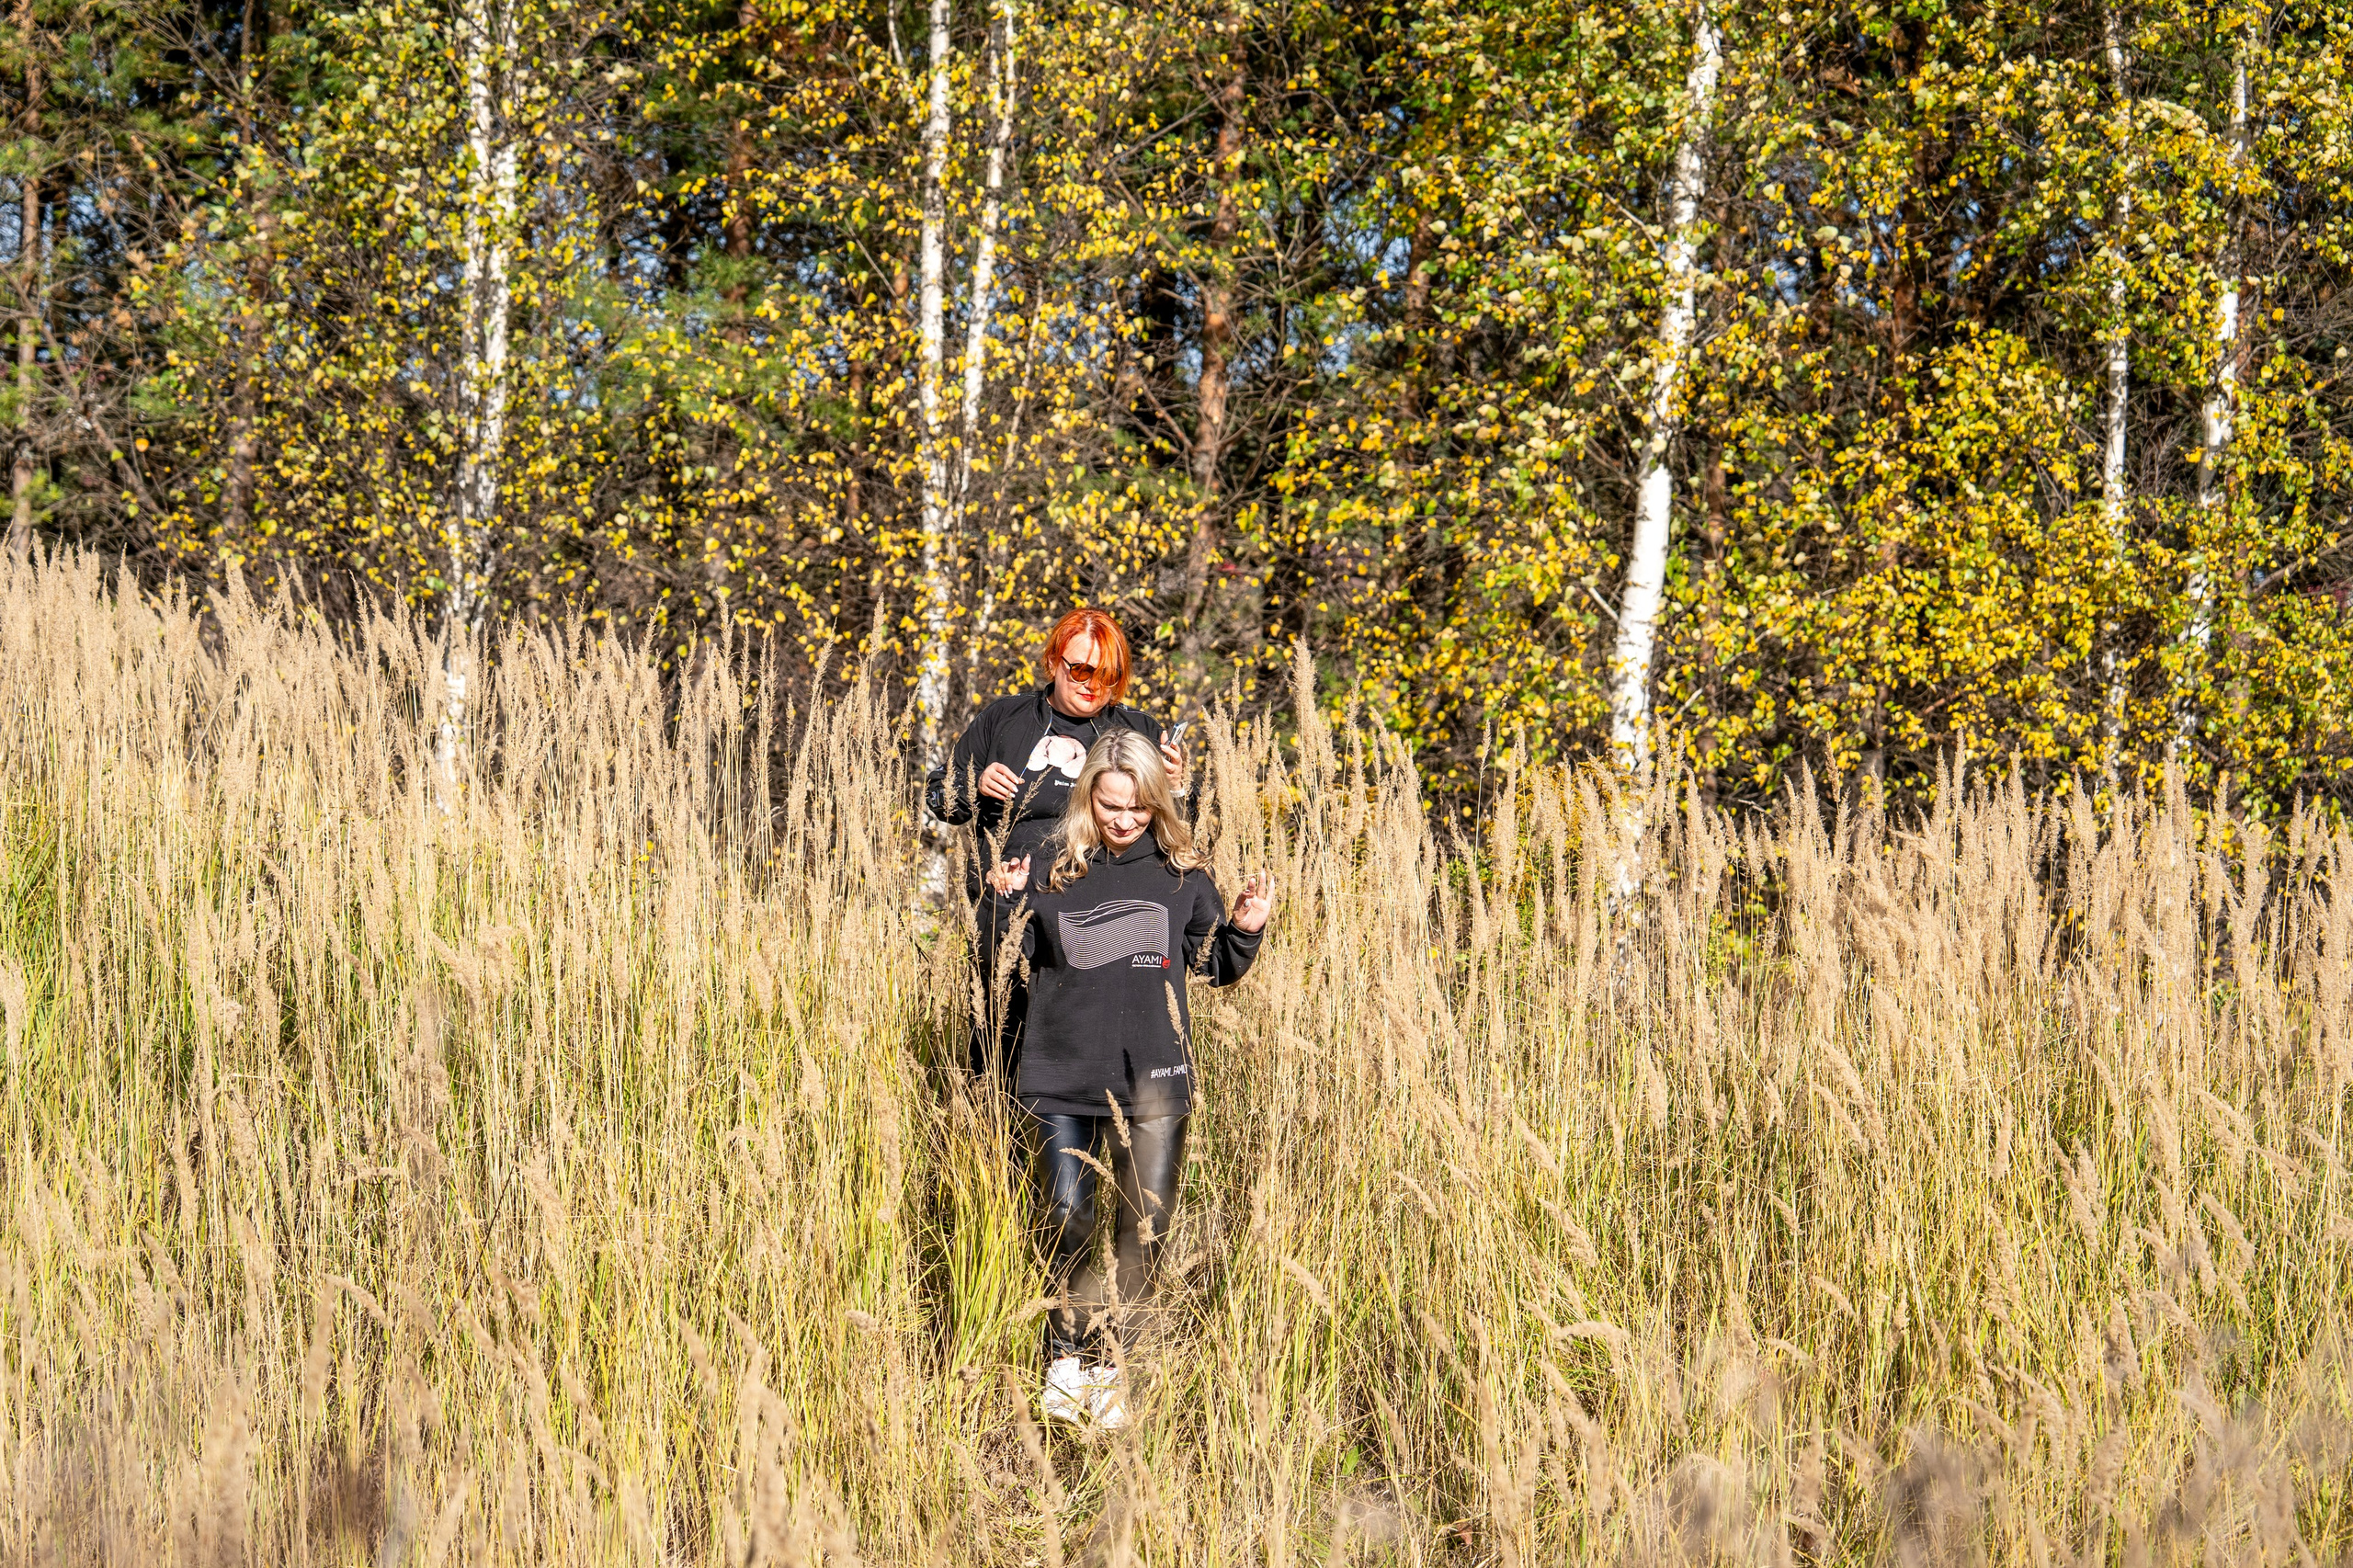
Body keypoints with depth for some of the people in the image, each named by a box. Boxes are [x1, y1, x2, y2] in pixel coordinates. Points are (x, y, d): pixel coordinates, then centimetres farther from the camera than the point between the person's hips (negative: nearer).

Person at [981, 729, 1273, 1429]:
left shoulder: (1180, 873, 4)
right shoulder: (1052, 868, 1)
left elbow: (1214, 965, 13)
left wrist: (1244, 931, -6)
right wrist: (1003, 906, -12)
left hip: (1152, 1082, 1)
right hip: (1062, 1076, -1)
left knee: (1146, 1226, 1)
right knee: (1066, 1221, 0)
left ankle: (1103, 1360, 13)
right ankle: (1069, 1360, 15)